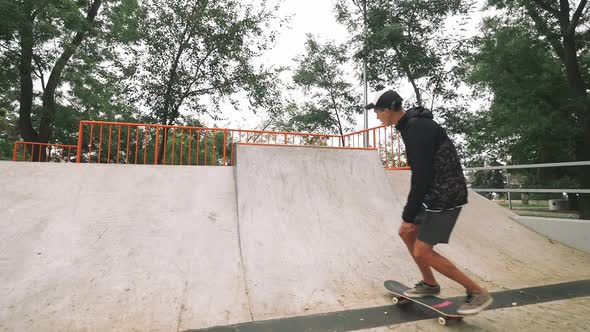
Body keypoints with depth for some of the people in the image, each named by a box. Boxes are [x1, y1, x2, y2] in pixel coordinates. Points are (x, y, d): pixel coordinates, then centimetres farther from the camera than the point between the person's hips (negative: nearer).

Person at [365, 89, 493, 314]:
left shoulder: (417, 128, -21)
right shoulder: (410, 125, 10)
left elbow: (421, 176, -24)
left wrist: (409, 215, -17)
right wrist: (410, 211, 20)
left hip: (445, 196, -10)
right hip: (433, 193, 10)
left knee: (423, 252, -5)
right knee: (406, 232, 15)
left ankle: (478, 292, 11)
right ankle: (429, 283, 30)